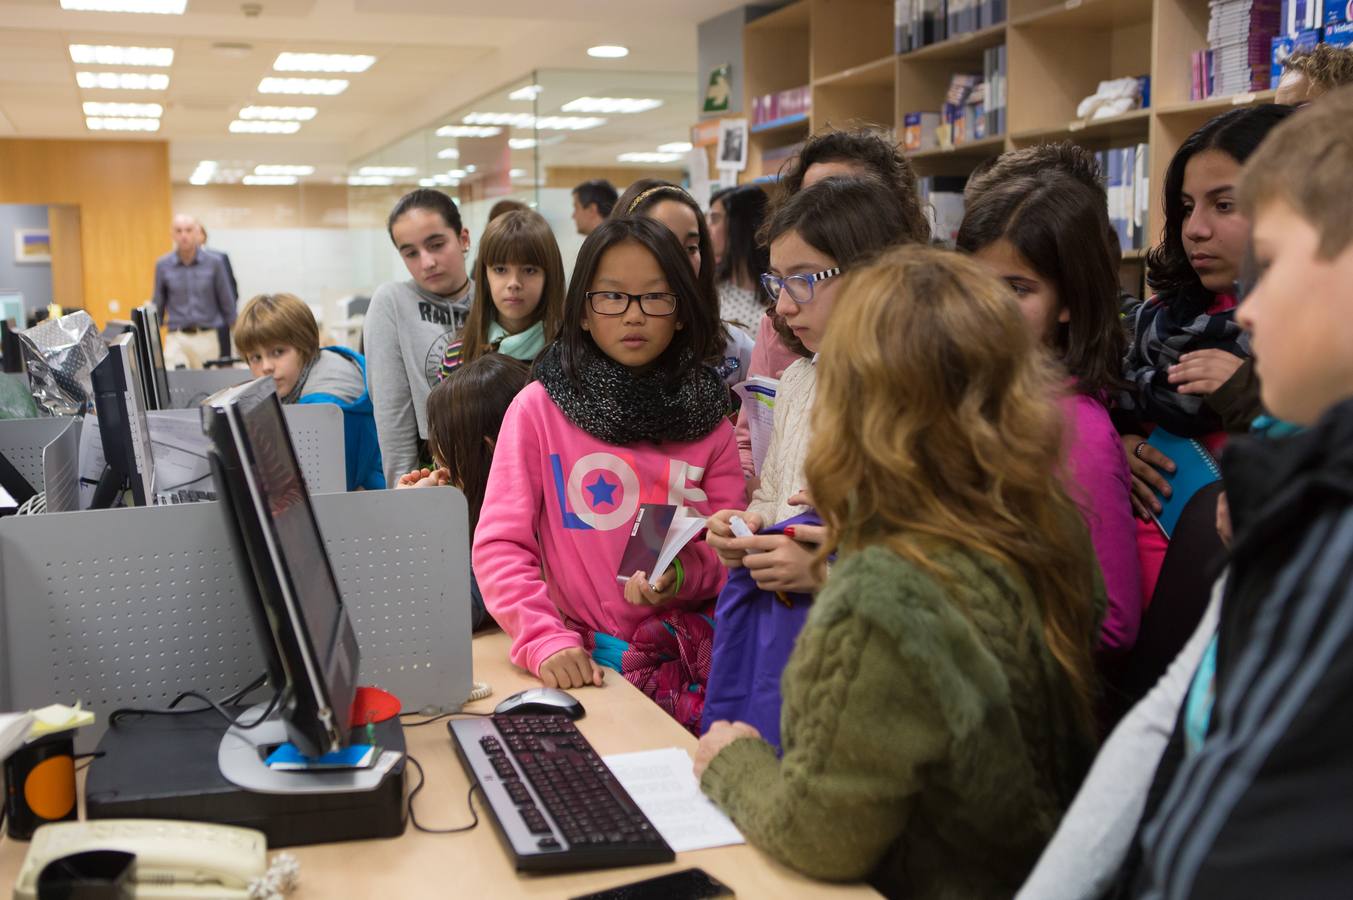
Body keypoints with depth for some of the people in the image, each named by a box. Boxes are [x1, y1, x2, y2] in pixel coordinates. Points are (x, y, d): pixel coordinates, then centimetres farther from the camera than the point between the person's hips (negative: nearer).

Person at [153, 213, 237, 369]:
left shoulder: (214, 262, -2)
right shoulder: (163, 265, 1)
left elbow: (226, 301, 4)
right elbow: (158, 304, 10)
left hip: (207, 337, 0)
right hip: (177, 339, 0)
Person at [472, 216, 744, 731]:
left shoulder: (706, 418, 8)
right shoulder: (538, 409, 0)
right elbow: (499, 545, -5)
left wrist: (684, 575, -11)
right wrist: (547, 641, -19)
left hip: (692, 652, 2)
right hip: (587, 660, -2)